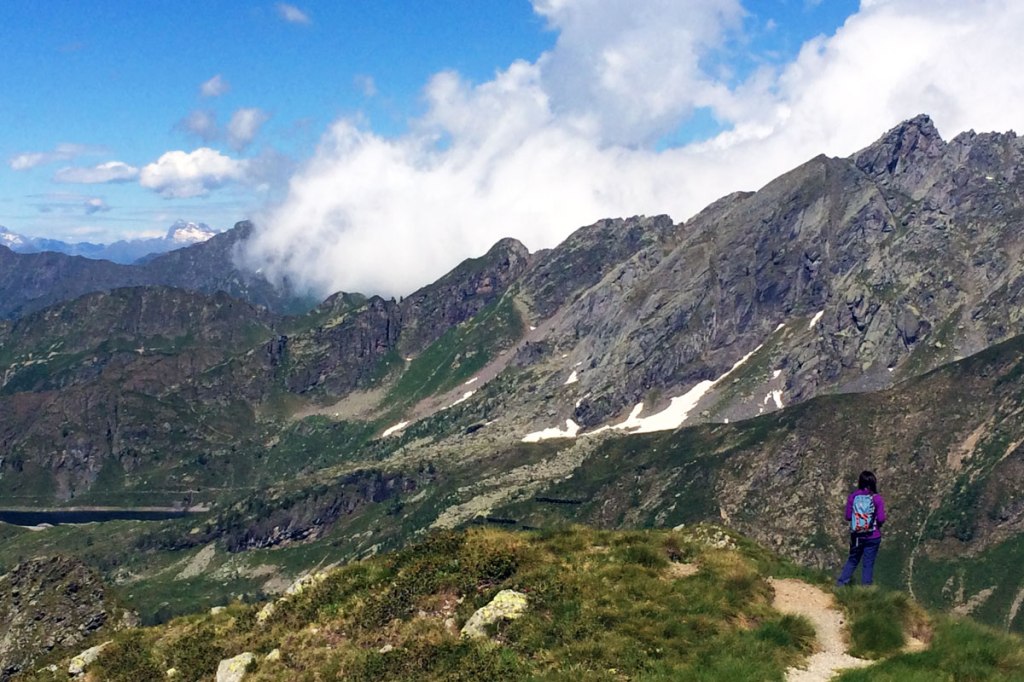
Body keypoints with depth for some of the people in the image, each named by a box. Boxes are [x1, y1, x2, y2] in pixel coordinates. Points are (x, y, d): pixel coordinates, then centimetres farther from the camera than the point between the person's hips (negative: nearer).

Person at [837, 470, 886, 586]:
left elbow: (848, 516, -3)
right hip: (873, 536, -2)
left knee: (852, 560, 19)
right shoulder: (877, 498, -11)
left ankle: (841, 584, 16)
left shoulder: (853, 496, -5)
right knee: (868, 564, 7)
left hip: (856, 535, 3)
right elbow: (881, 519, -14)